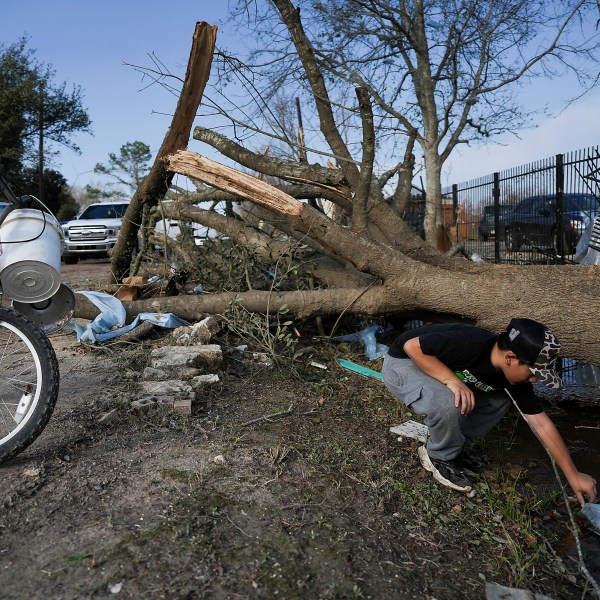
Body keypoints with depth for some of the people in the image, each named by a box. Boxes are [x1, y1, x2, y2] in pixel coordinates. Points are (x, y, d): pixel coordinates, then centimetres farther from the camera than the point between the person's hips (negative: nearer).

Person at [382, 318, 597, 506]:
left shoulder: (514, 375, -11)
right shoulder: (469, 345, -36)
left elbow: (542, 424, -5)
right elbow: (412, 345, -31)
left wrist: (573, 475, -2)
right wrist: (451, 380, -38)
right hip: (403, 363, -7)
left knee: (499, 400, -2)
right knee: (448, 403, -34)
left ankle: (456, 446, 12)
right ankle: (441, 457, -4)